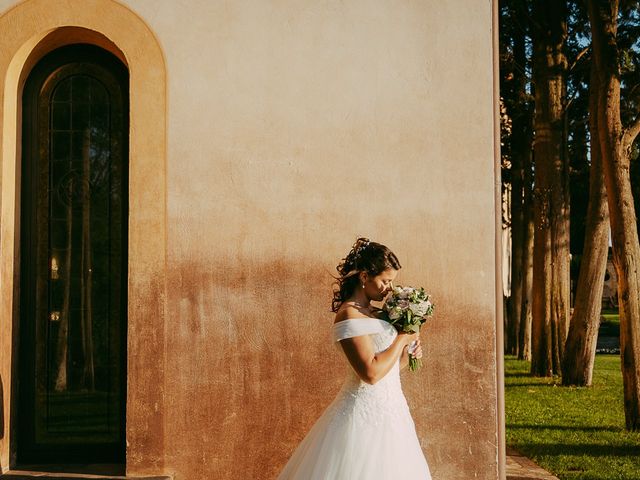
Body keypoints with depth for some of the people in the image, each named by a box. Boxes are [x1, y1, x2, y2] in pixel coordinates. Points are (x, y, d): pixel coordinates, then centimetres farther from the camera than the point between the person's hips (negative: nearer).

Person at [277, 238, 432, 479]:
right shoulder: (349, 315, -15)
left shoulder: (373, 313, 11)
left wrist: (407, 353, 1)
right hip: (366, 415, -9)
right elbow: (371, 373, -24)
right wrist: (401, 339, -12)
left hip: (388, 412, 9)